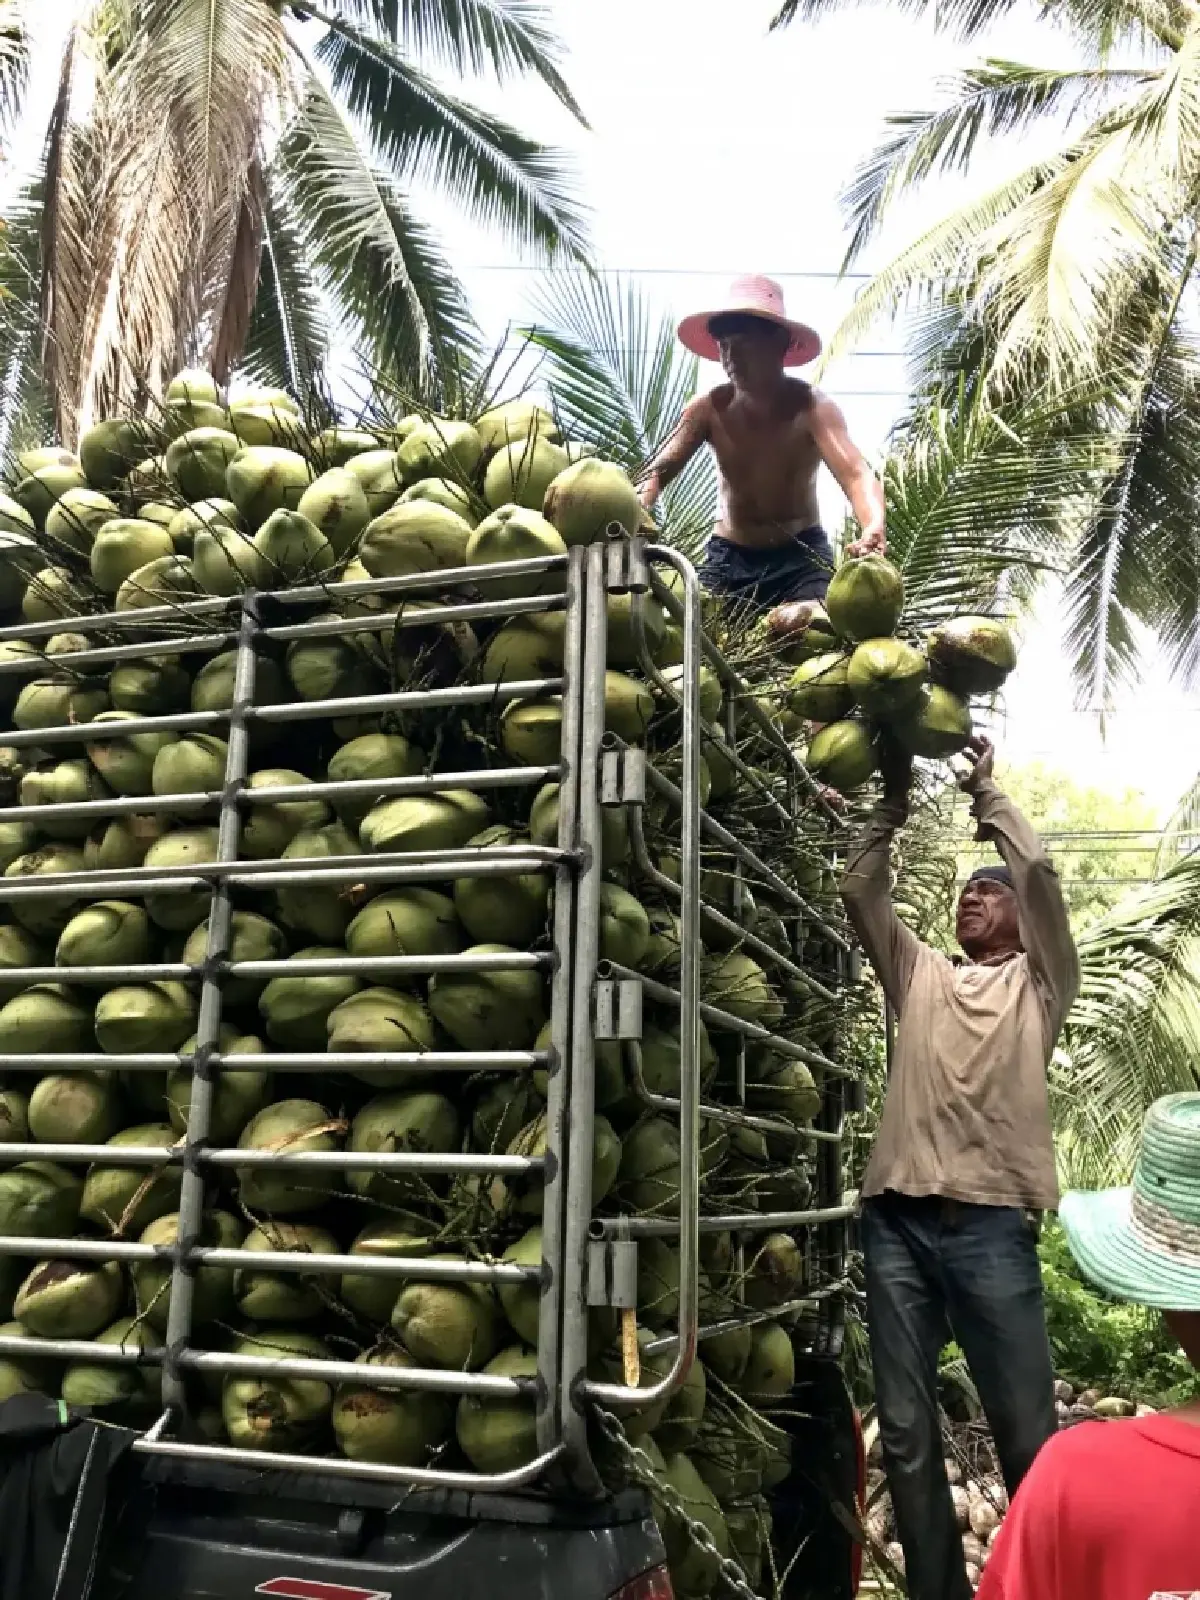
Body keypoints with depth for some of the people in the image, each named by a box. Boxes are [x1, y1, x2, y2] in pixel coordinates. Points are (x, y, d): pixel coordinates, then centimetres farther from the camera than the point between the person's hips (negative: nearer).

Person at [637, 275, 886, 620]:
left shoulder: (811, 407, -17)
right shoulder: (708, 408, -8)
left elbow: (856, 474, -32)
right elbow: (659, 471, -17)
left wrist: (873, 528, -55)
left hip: (801, 554, -2)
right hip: (728, 555, 3)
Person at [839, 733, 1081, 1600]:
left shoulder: (1039, 983, 13)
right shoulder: (919, 975, 22)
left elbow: (1038, 868, 0)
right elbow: (861, 890, 13)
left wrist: (987, 789, 11)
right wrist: (895, 800, 10)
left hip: (991, 1222, -3)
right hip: (898, 1219, 3)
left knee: (1028, 1431, 2)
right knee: (907, 1431, 7)